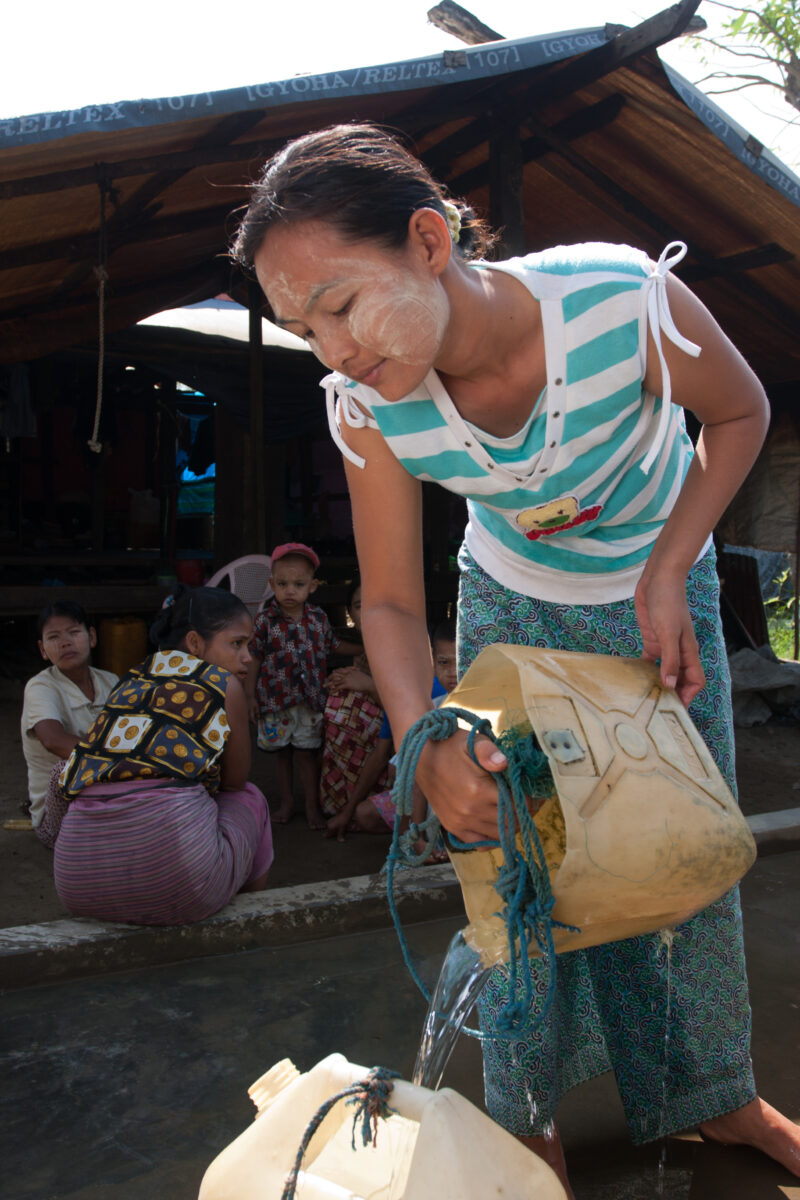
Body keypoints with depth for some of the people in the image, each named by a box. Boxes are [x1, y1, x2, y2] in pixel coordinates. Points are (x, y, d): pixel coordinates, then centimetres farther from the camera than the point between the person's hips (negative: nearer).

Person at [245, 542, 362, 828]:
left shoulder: (318, 618, 1)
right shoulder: (265, 620, -7)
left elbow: (333, 645, 17)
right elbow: (254, 658, -3)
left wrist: (367, 649, 15)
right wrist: (250, 695, -4)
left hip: (310, 699, 1)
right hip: (275, 699, -1)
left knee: (306, 752, 4)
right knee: (281, 753, 12)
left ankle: (312, 806, 17)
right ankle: (286, 802, 29)